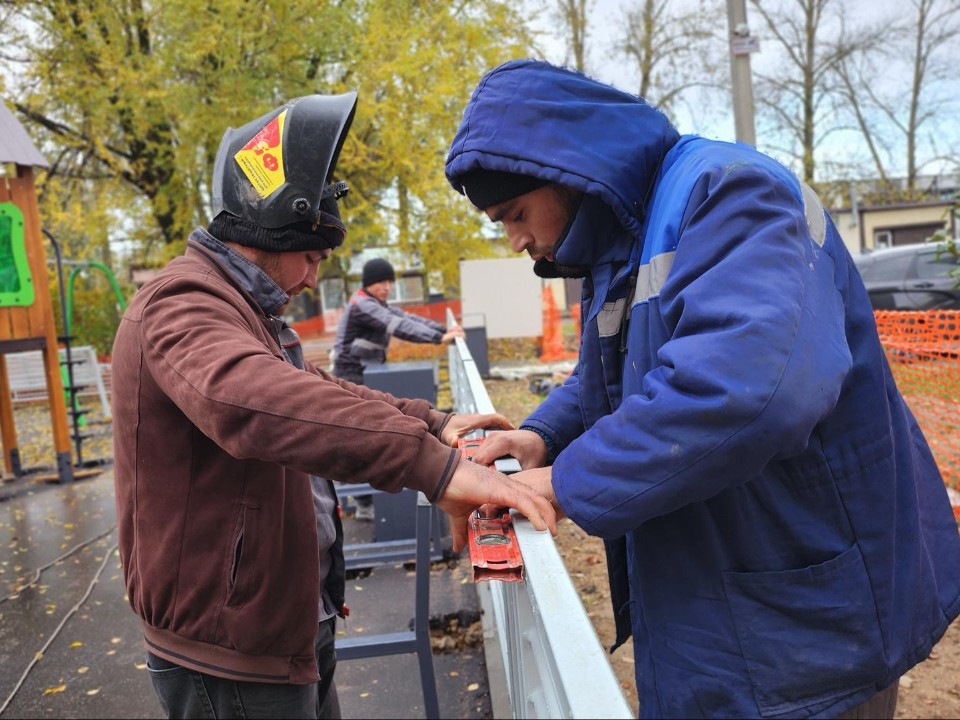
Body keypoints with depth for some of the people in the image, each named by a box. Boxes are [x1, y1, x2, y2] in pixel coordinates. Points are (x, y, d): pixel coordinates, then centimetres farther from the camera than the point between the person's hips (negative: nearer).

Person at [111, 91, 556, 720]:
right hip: (233, 663, -10)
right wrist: (433, 464, -47)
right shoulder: (183, 303, -20)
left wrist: (433, 423, 7)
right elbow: (251, 398, -41)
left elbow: (317, 394, 20)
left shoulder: (247, 312, 15)